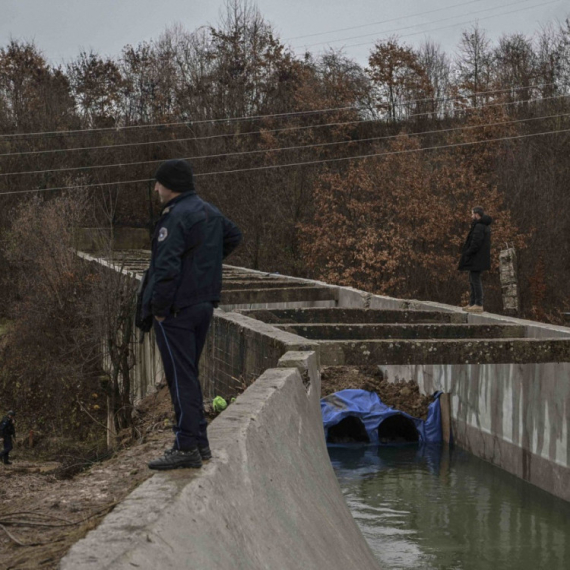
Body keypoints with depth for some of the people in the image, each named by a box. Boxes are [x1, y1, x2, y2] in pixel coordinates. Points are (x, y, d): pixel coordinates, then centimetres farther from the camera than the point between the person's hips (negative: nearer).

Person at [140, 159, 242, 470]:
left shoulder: (176, 217, -18)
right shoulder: (209, 212, 12)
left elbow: (166, 267, -24)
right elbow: (234, 235, 32)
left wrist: (159, 308, -17)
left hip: (176, 310, -9)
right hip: (204, 303, 9)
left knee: (181, 377, -6)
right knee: (188, 375, 17)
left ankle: (186, 447, -4)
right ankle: (199, 442, 21)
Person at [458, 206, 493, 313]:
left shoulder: (479, 227, -17)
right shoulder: (485, 226, 15)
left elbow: (476, 243, -24)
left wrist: (467, 253, -15)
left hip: (476, 259, -11)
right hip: (480, 259, 11)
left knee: (475, 280, -8)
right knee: (473, 280, 16)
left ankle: (479, 305, -8)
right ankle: (472, 303, 20)